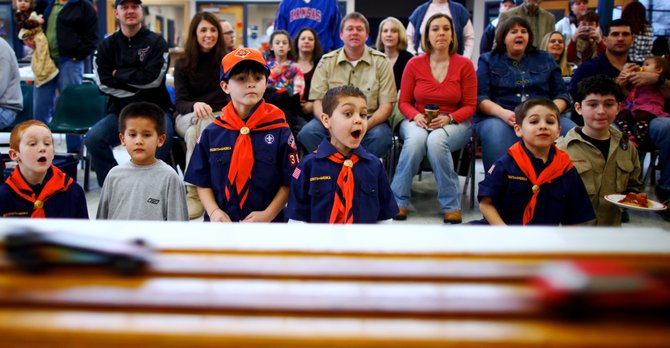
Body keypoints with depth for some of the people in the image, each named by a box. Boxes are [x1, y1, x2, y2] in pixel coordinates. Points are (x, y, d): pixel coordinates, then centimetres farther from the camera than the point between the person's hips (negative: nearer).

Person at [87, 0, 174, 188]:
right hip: (120, 110, 3)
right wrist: (137, 93, -10)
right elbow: (104, 83, -2)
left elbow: (153, 78, -11)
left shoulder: (156, 42, 3)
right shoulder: (107, 45, 11)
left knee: (161, 139, -34)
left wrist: (118, 74, -4)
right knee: (93, 138, -23)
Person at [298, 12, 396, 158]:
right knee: (307, 132, -28)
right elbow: (318, 101, 2)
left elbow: (386, 105, -1)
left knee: (381, 136, -33)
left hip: (370, 122, -1)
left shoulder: (381, 61, 3)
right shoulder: (326, 61, 7)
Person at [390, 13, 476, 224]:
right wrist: (416, 116, -17)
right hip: (418, 122, 1)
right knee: (416, 139, -35)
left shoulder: (464, 65, -3)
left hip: (454, 123, -1)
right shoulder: (414, 64, 0)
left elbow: (469, 106, 0)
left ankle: (451, 205, -22)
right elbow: (404, 102, 5)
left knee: (437, 140, -36)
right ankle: (398, 201, -23)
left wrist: (448, 119, -19)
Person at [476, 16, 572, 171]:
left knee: (572, 131, -28)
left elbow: (561, 94, 18)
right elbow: (479, 97, 3)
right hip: (499, 117, -2)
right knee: (496, 133, -39)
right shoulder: (488, 60, 16)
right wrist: (503, 113, -17)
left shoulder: (545, 59, 24)